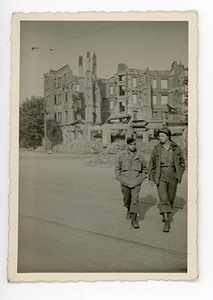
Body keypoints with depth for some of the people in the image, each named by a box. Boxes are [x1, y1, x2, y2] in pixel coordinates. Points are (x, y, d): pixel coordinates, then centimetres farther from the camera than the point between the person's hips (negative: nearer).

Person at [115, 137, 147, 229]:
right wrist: (119, 178, 2)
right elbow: (117, 168, 11)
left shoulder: (140, 156, 0)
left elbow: (144, 168, 14)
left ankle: (134, 219, -8)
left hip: (136, 182, -1)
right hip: (125, 182, 2)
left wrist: (142, 177, 6)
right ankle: (129, 209, 47)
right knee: (126, 199, 16)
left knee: (135, 199, -10)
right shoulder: (122, 156, -1)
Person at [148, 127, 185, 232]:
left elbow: (182, 162, 11)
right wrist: (151, 178, 2)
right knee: (163, 199, -13)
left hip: (172, 177, 2)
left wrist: (179, 175, 3)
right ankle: (167, 222, -10)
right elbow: (152, 164, 5)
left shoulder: (176, 148, -1)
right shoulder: (157, 149, -2)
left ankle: (166, 214, 41)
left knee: (171, 198, 13)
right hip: (160, 177, -1)